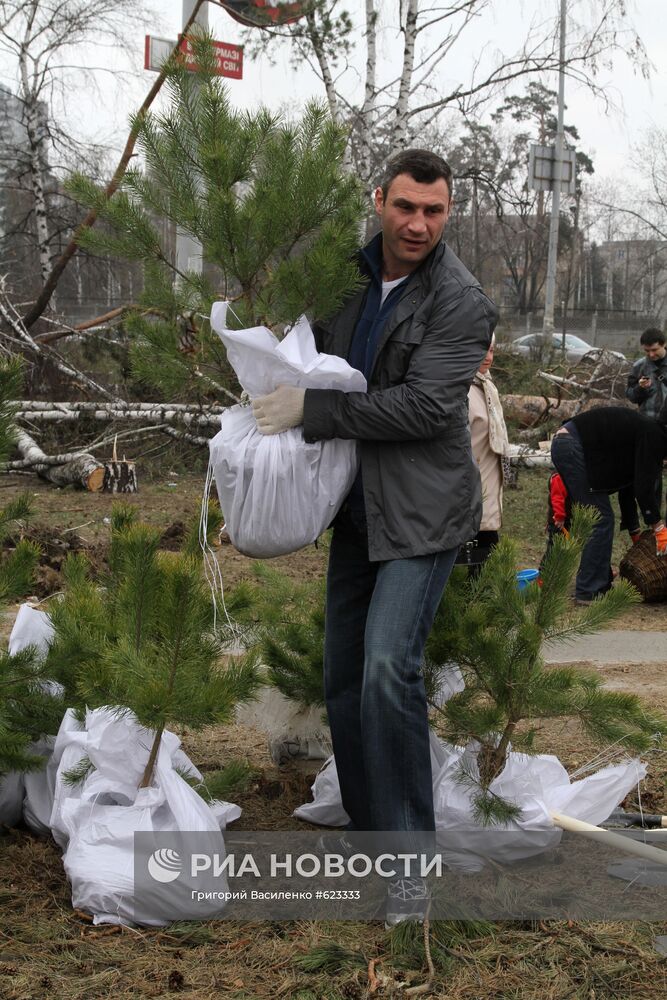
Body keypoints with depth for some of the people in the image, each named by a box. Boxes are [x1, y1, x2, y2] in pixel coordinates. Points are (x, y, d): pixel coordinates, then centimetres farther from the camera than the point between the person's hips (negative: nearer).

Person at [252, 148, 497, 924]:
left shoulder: (461, 301, -13)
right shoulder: (350, 276, 7)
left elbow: (426, 406, -22)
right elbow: (318, 357, 25)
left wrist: (313, 410, -21)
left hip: (421, 511, -7)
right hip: (355, 507, 7)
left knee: (388, 669, -20)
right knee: (343, 678, 11)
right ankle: (366, 829, 26)